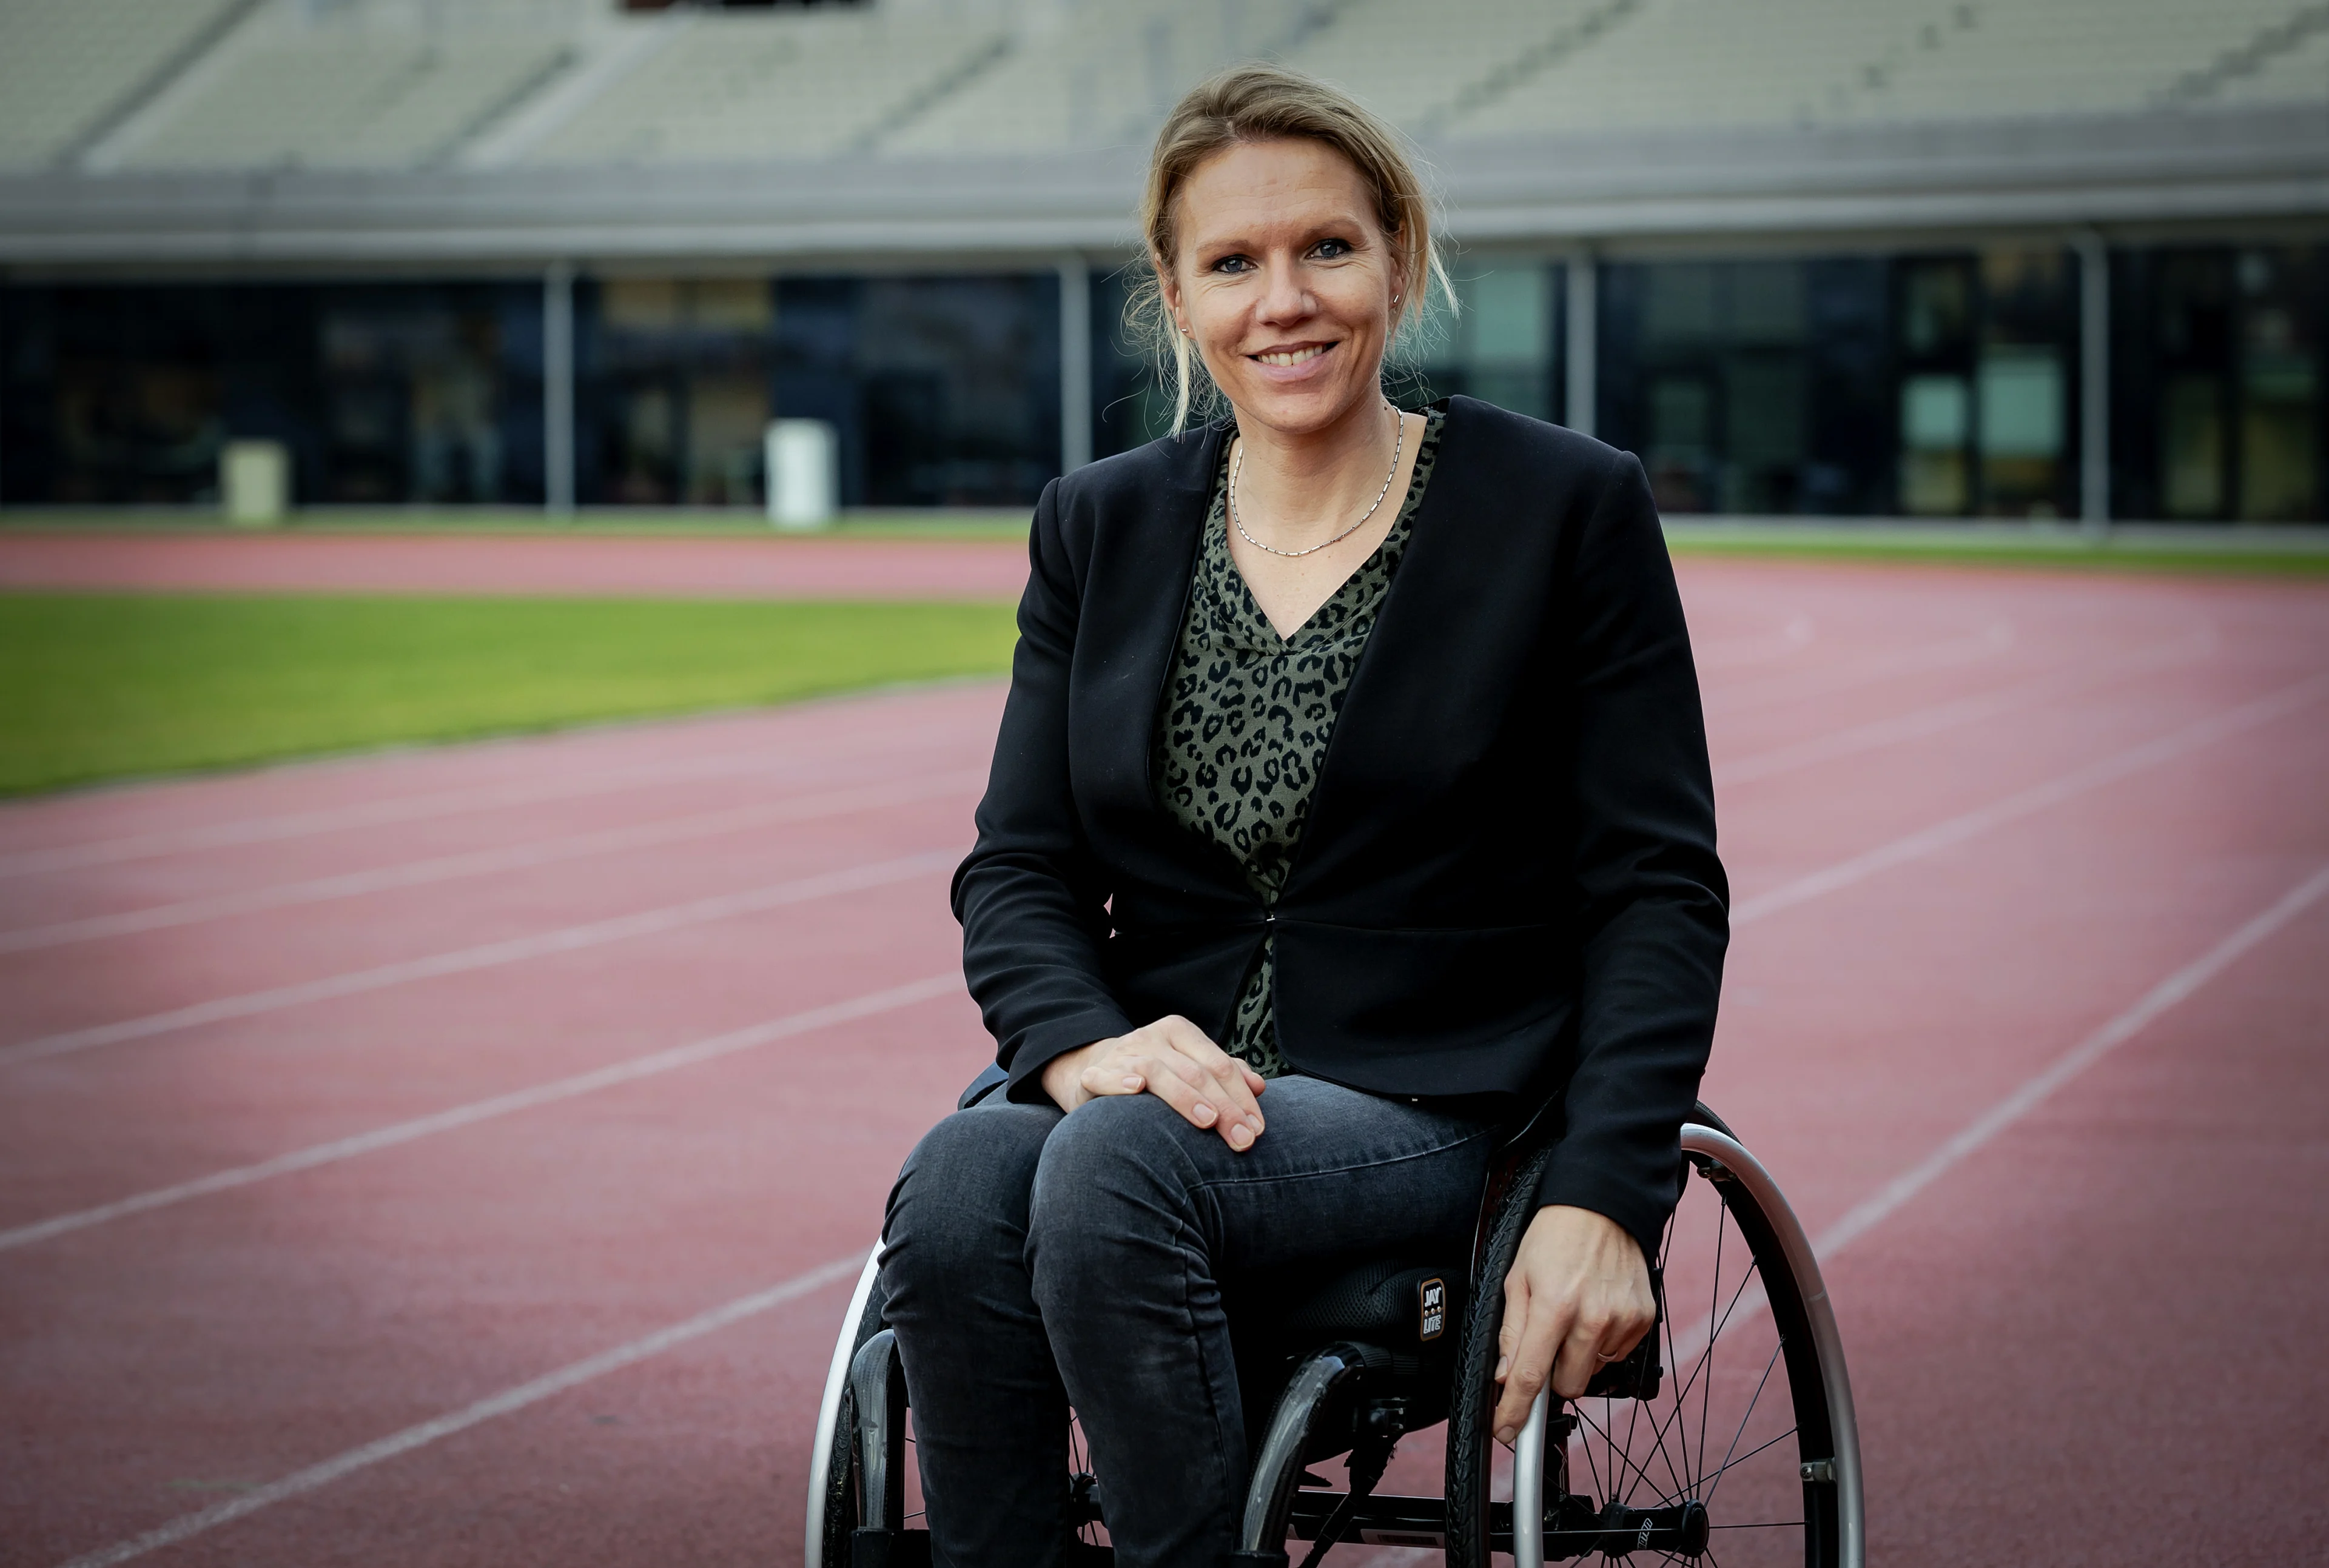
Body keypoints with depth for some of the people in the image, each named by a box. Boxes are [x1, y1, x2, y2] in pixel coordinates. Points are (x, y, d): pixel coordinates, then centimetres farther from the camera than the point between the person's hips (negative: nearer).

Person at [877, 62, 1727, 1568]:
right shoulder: (1100, 526, 11)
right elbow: (1018, 866, 9)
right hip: (1166, 1077, 4)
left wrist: (1606, 1200, -16)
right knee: (957, 1189, -30)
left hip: (1435, 1105, -3)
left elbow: (1660, 889, -2)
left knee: (1114, 1167, -33)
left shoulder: (1569, 509, 0)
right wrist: (1083, 1043, -15)